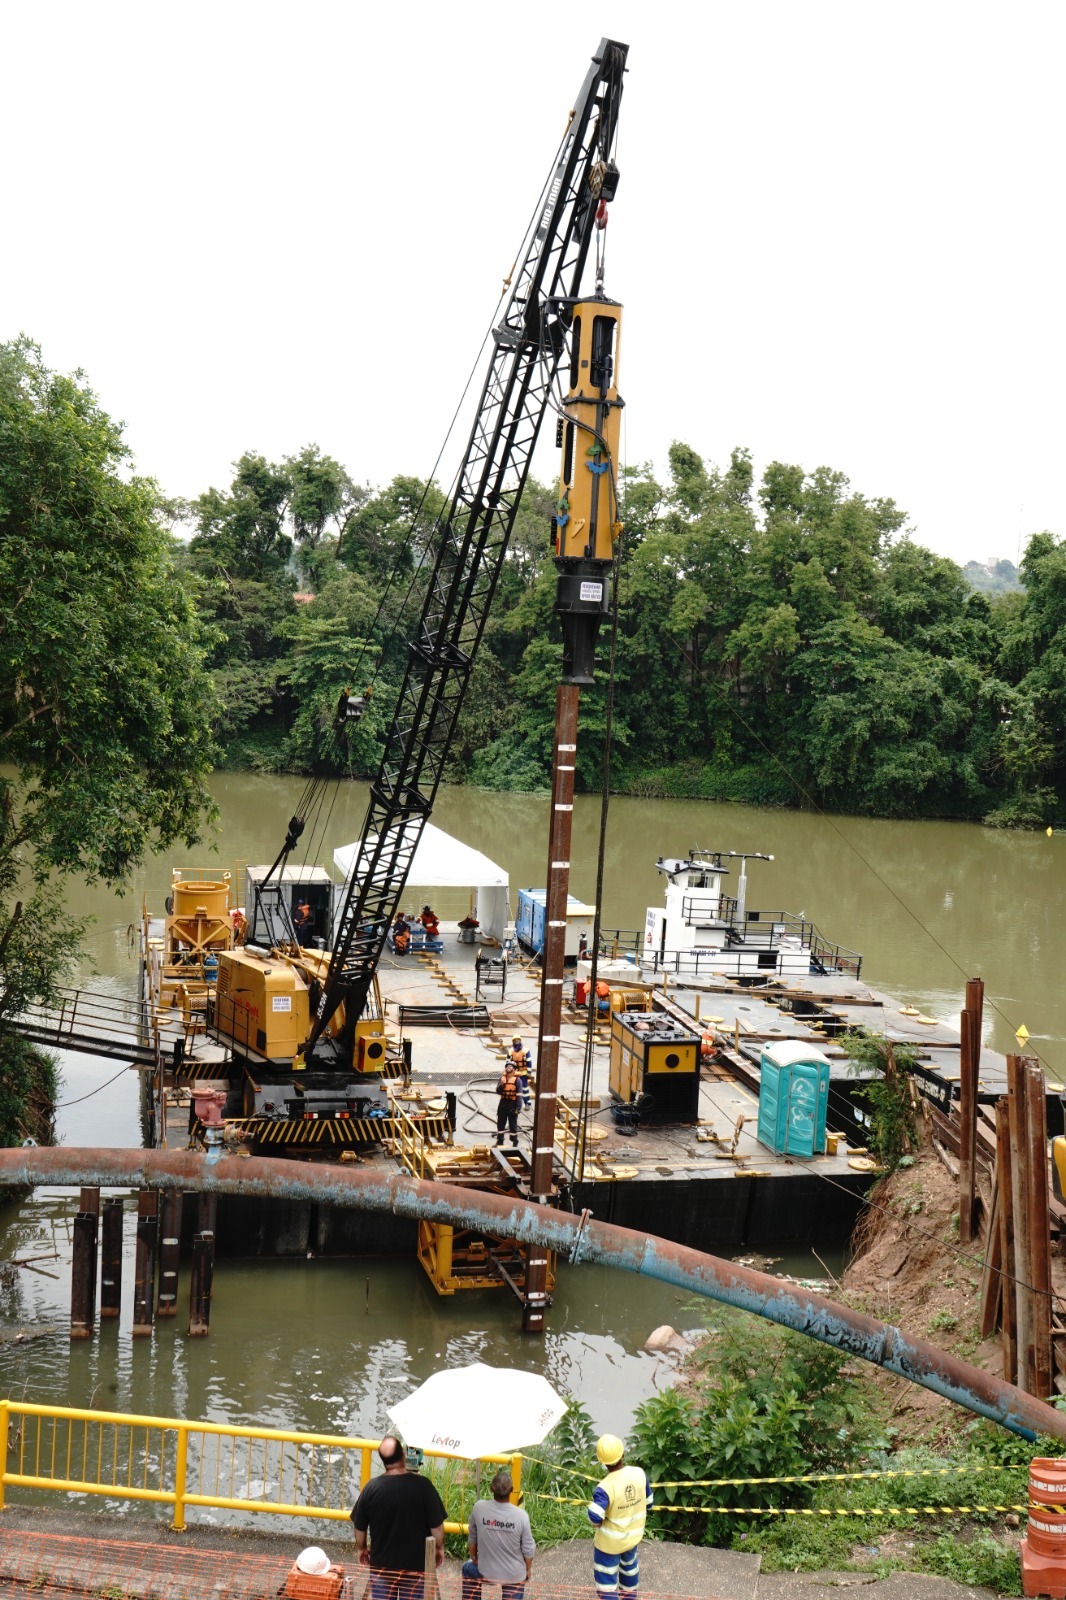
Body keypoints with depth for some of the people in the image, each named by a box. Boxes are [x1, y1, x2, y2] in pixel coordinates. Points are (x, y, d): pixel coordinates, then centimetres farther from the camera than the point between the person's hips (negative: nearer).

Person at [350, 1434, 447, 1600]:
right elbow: (436, 1524, -10)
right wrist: (439, 1548, 8)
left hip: (382, 1563, 1)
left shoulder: (371, 1487, -11)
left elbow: (359, 1526, 0)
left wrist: (361, 1549, 19)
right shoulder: (422, 1485, -17)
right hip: (416, 1563, -1)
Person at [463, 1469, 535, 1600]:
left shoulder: (479, 1508, -17)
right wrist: (528, 1569, 10)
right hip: (514, 1575, -1)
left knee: (468, 1568, 32)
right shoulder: (521, 1515, -22)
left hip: (486, 1572, 1)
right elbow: (528, 1549, -10)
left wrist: (474, 1558, 18)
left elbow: (472, 1538, -1)